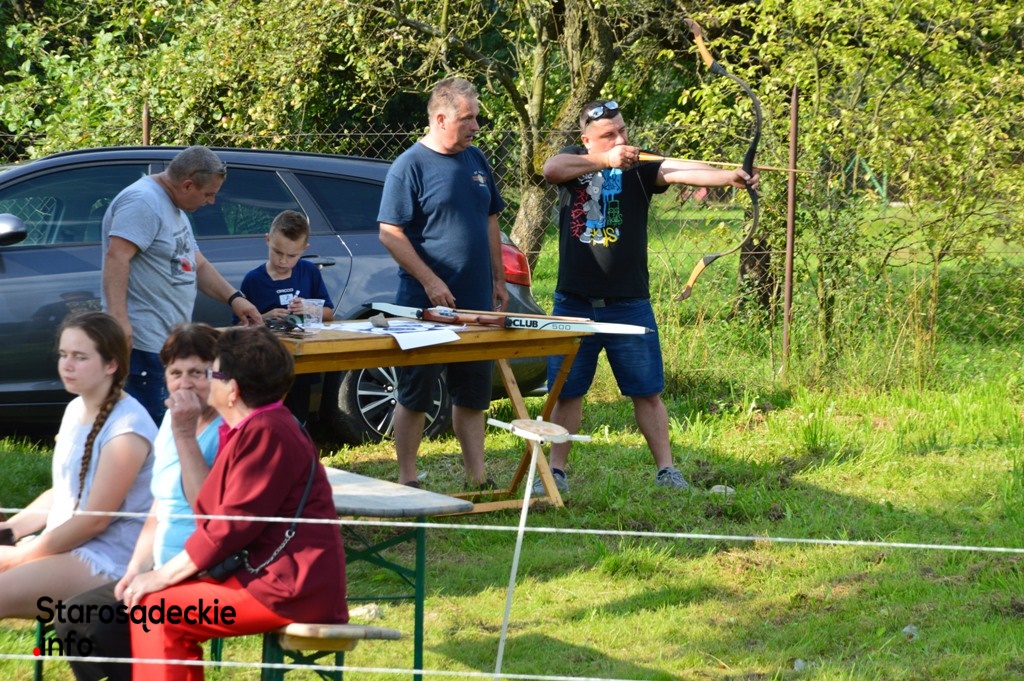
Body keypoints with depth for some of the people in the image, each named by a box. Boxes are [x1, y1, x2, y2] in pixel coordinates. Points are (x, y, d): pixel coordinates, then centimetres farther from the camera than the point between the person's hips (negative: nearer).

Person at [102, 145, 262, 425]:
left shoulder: (174, 209, 20)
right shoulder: (143, 202, -15)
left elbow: (198, 265, 28)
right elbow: (116, 258, -24)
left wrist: (233, 297, 18)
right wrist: (118, 318, -31)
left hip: (170, 340, 11)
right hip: (143, 341, -11)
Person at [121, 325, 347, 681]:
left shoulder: (266, 433, -15)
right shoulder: (252, 428, 18)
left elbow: (232, 525, -18)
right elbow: (213, 514, 15)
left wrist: (163, 576, -13)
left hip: (291, 590, -11)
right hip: (272, 576, 11)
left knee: (155, 610, -13)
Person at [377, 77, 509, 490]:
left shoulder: (475, 160, 11)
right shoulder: (411, 166, -10)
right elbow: (390, 234, -13)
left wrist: (498, 279, 15)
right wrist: (431, 281, -18)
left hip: (476, 303, 6)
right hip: (426, 307, -6)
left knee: (472, 394, 11)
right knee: (414, 396, 1)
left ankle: (478, 478, 18)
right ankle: (407, 482, 8)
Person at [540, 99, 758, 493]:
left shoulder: (640, 169, -1)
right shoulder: (574, 161, 3)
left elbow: (680, 173, -19)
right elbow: (550, 170, -20)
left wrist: (728, 177, -38)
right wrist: (604, 160, -28)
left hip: (628, 304, -1)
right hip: (574, 303, 1)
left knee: (647, 391, 3)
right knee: (566, 390, 7)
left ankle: (666, 470, 11)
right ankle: (556, 471, 17)